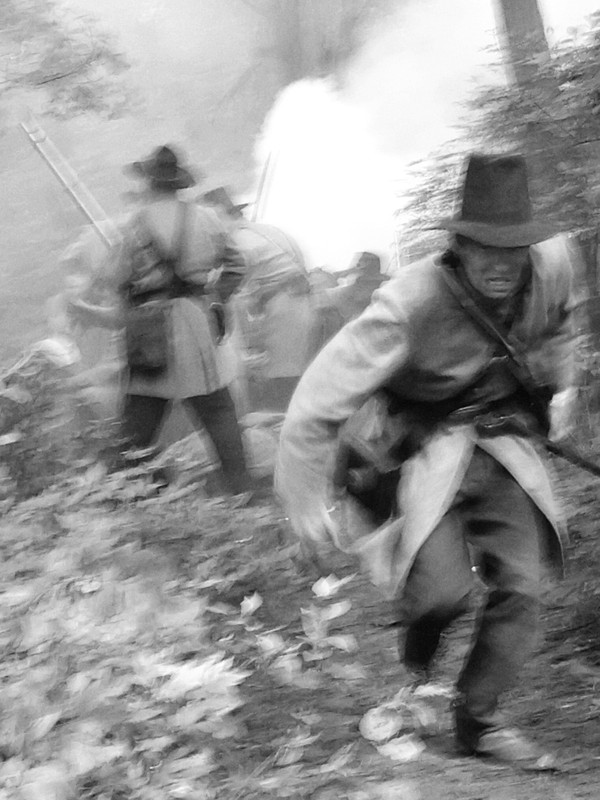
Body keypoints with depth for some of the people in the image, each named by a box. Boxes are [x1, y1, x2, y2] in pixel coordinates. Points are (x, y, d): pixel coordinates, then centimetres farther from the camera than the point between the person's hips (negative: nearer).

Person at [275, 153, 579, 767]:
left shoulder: (552, 264, -13)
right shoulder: (411, 304, -29)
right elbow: (319, 402, -25)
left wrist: (560, 383, 24)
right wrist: (307, 503, -19)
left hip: (501, 444, 5)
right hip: (424, 450, -5)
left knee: (520, 587, -1)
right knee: (445, 588, -22)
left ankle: (478, 721, 18)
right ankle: (422, 617, 17)